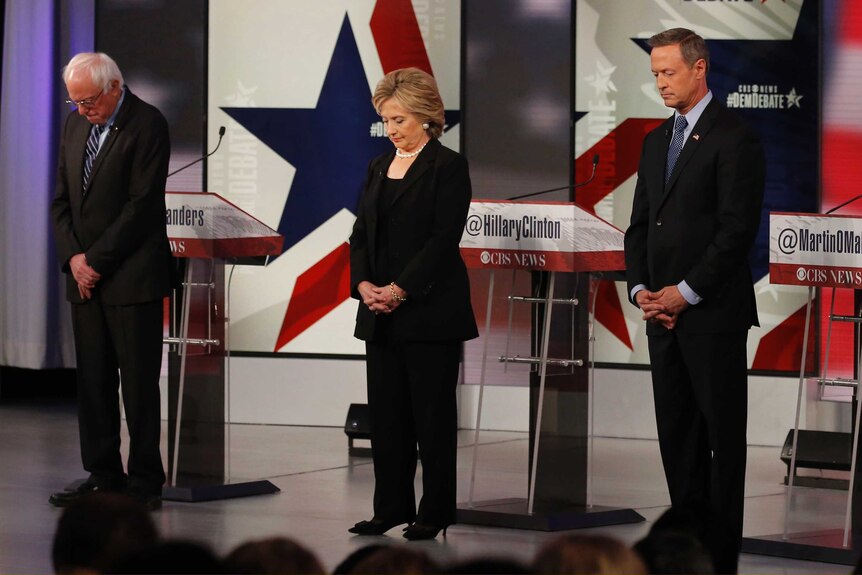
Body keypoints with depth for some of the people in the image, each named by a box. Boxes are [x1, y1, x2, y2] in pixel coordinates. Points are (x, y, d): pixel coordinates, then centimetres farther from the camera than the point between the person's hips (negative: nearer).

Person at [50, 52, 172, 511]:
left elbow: (142, 203, -14)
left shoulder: (147, 125, -9)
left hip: (132, 278, -7)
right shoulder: (75, 124, 13)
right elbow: (62, 199, 13)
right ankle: (103, 477, 15)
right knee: (92, 381, 8)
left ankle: (144, 484, 0)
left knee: (139, 383, -4)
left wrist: (96, 260, -13)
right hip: (86, 277, 7)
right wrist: (73, 258, -2)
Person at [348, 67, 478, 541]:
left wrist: (400, 289, -17)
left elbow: (444, 238, -13)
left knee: (432, 413, -1)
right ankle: (391, 507, 14)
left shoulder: (447, 166, -6)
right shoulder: (379, 167, 15)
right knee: (386, 413, 7)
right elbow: (361, 233, 13)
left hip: (429, 310, -6)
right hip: (381, 313, 6)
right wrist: (364, 283, -5)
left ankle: (435, 513, 4)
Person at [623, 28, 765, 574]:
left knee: (723, 437, -3)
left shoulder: (734, 137, -8)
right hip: (664, 314, 8)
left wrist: (685, 293, -15)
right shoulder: (656, 141, 17)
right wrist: (641, 289, 1)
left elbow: (737, 228, -14)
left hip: (713, 312, -8)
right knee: (676, 434, 8)